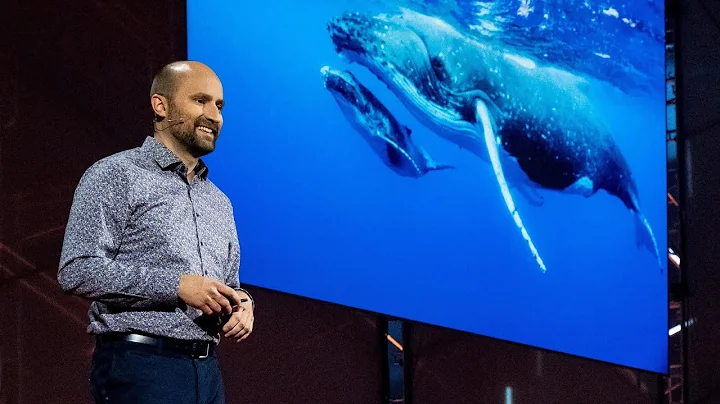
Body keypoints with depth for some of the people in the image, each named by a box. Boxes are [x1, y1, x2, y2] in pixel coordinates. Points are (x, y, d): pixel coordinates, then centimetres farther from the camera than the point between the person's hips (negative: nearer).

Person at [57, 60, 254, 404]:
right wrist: (176, 285, -18)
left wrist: (241, 304, 3)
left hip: (207, 372, 7)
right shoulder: (115, 176, -2)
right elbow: (77, 271, -13)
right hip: (140, 366, -7)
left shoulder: (219, 202, 21)